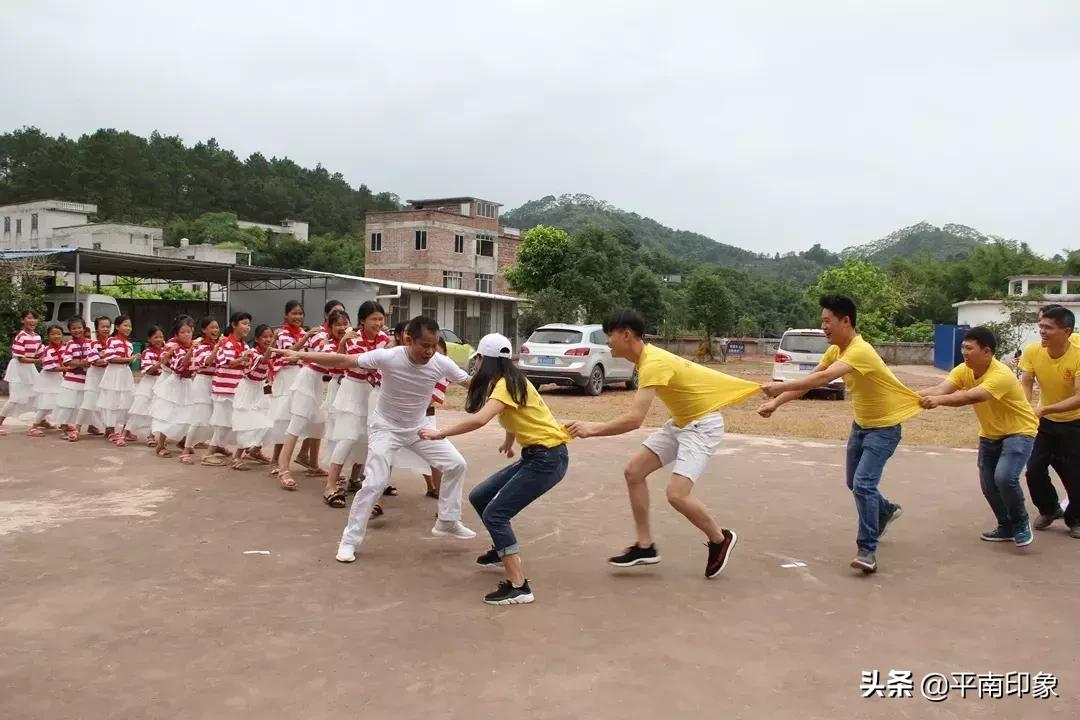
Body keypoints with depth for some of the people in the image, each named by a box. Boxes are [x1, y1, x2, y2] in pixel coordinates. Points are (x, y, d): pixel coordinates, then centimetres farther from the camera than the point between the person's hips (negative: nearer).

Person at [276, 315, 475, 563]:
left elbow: (470, 382, -7)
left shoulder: (441, 363, -21)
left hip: (418, 428, 4)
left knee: (456, 464, 2)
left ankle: (447, 522, 19)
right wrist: (301, 355, -34)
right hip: (386, 428, -4)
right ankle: (349, 540, 3)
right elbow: (343, 361, -28)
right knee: (374, 484, -14)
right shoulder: (388, 357, -30)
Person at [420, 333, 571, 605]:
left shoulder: (505, 385, -18)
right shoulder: (510, 382, 11)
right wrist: (509, 442, 39)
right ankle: (503, 549, 37)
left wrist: (439, 434, -26)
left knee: (495, 513, -16)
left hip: (548, 458, -10)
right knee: (479, 497, 14)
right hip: (534, 455, 10)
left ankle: (519, 587, -16)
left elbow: (479, 420, -33)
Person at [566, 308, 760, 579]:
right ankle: (645, 546, 10)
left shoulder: (654, 364, -28)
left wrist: (592, 429, -30)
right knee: (633, 471, 2)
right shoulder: (646, 357, 1)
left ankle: (721, 539, 9)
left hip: (703, 424, -10)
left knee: (677, 494, -19)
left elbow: (634, 419, -35)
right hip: (680, 422, 10)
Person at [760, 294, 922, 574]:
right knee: (855, 483, 18)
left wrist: (781, 386, -46)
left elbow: (823, 379, -44)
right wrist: (775, 403, -12)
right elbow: (809, 381, -2)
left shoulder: (860, 351, -31)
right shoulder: (835, 350, -2)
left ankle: (868, 549, -10)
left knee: (863, 484, -20)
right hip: (861, 423, 9)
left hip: (884, 426, -9)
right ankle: (886, 511, 46)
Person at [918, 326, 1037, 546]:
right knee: (988, 485, 6)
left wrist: (939, 401, -58)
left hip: (1019, 431, -7)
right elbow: (940, 389, -23)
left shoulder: (1001, 375, -31)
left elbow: (972, 397, -46)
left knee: (1004, 477, -24)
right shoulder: (963, 370, -9)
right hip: (990, 434, 7)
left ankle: (1021, 523, 2)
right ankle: (1007, 527, 28)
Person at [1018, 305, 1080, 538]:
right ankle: (1050, 510, 26)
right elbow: (1026, 385, -15)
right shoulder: (1032, 352, -17)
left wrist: (1045, 409, -42)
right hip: (1045, 422, 3)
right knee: (1034, 470, -3)